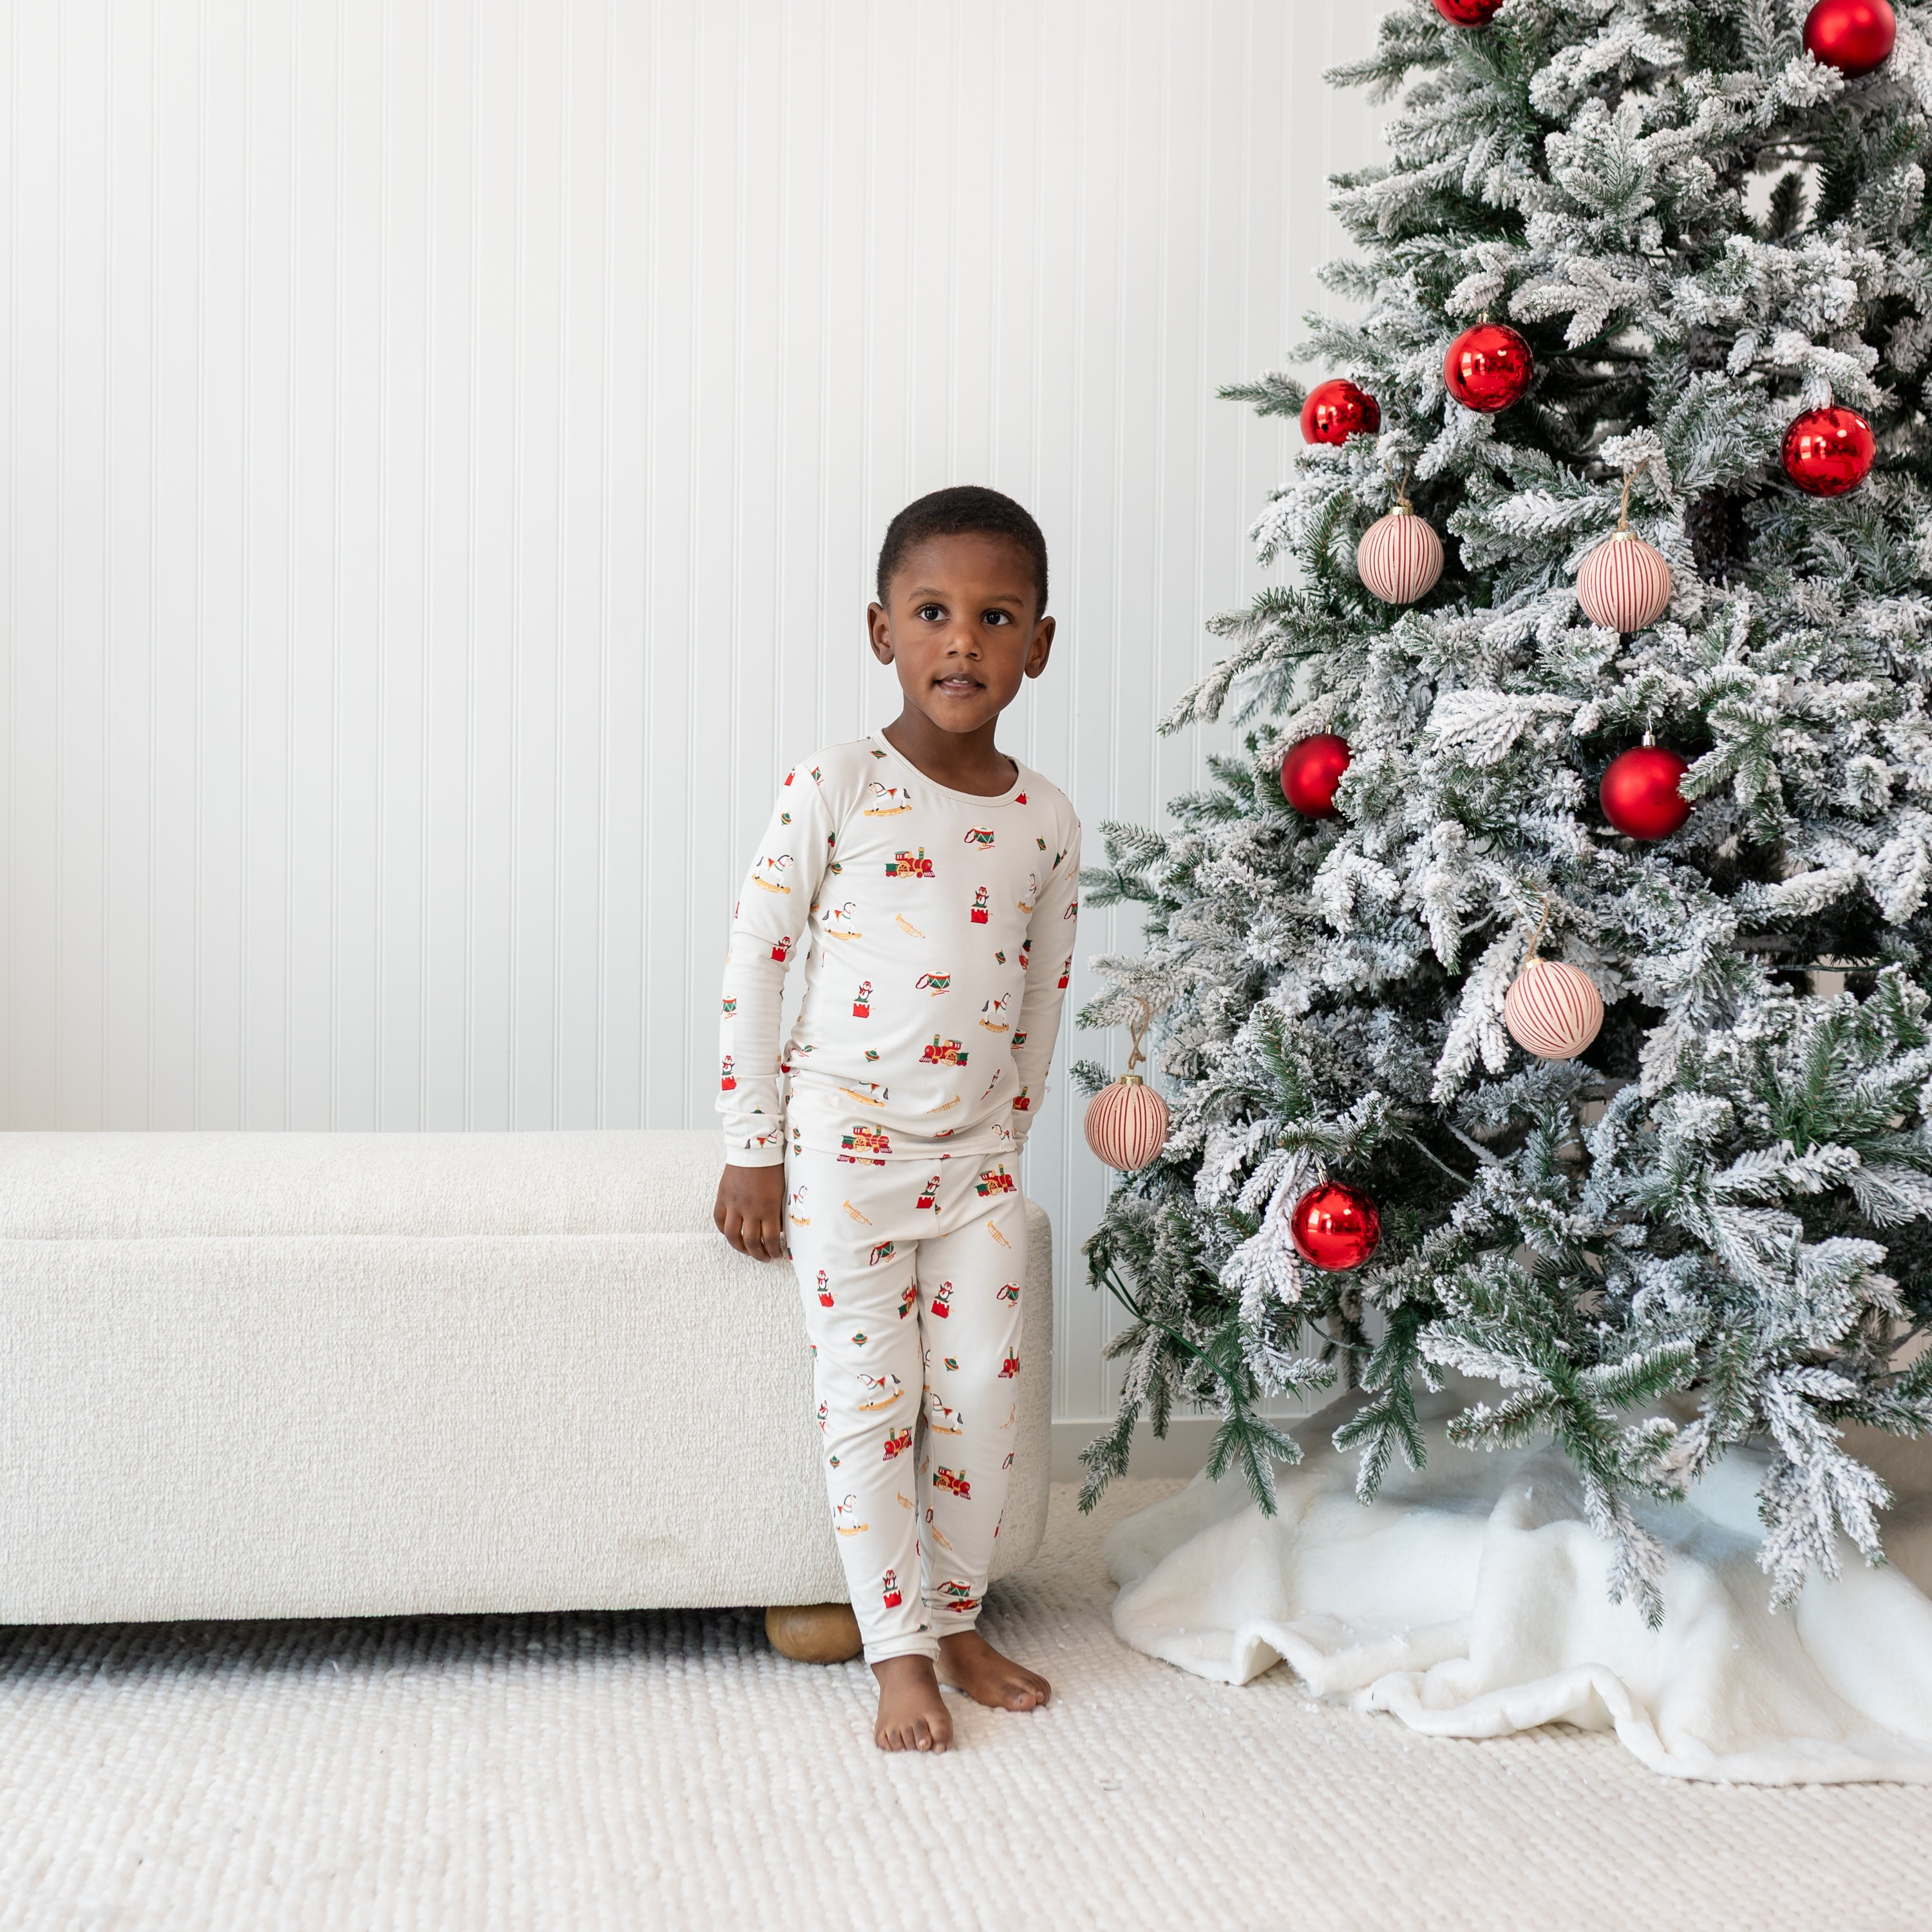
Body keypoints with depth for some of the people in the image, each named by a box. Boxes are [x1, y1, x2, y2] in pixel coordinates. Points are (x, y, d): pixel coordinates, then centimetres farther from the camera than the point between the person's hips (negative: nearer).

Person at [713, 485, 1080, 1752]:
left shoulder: (1046, 823, 1)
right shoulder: (835, 787, -9)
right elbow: (755, 959, -6)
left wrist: (1007, 1143, 13)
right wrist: (753, 1149, -6)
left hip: (976, 1152, 3)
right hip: (847, 1137, -3)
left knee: (986, 1386, 5)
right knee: (872, 1397, -1)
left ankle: (959, 1618, 23)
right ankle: (900, 1651, 10)